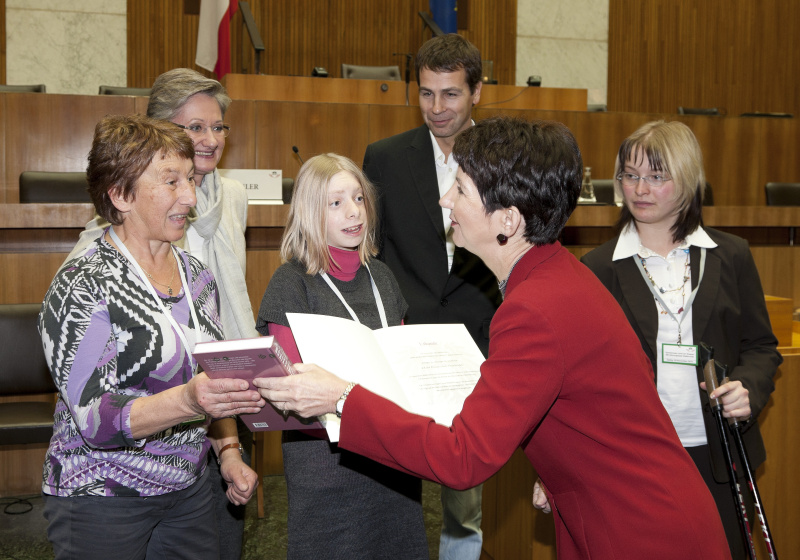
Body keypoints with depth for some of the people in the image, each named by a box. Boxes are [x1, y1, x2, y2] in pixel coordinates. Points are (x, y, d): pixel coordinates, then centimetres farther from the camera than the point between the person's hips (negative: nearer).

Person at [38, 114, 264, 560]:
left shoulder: (198, 275, 5)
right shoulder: (83, 285, -16)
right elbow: (94, 418, -24)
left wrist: (229, 451, 3)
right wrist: (188, 401, -38)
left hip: (190, 490, 6)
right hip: (103, 502, -6)